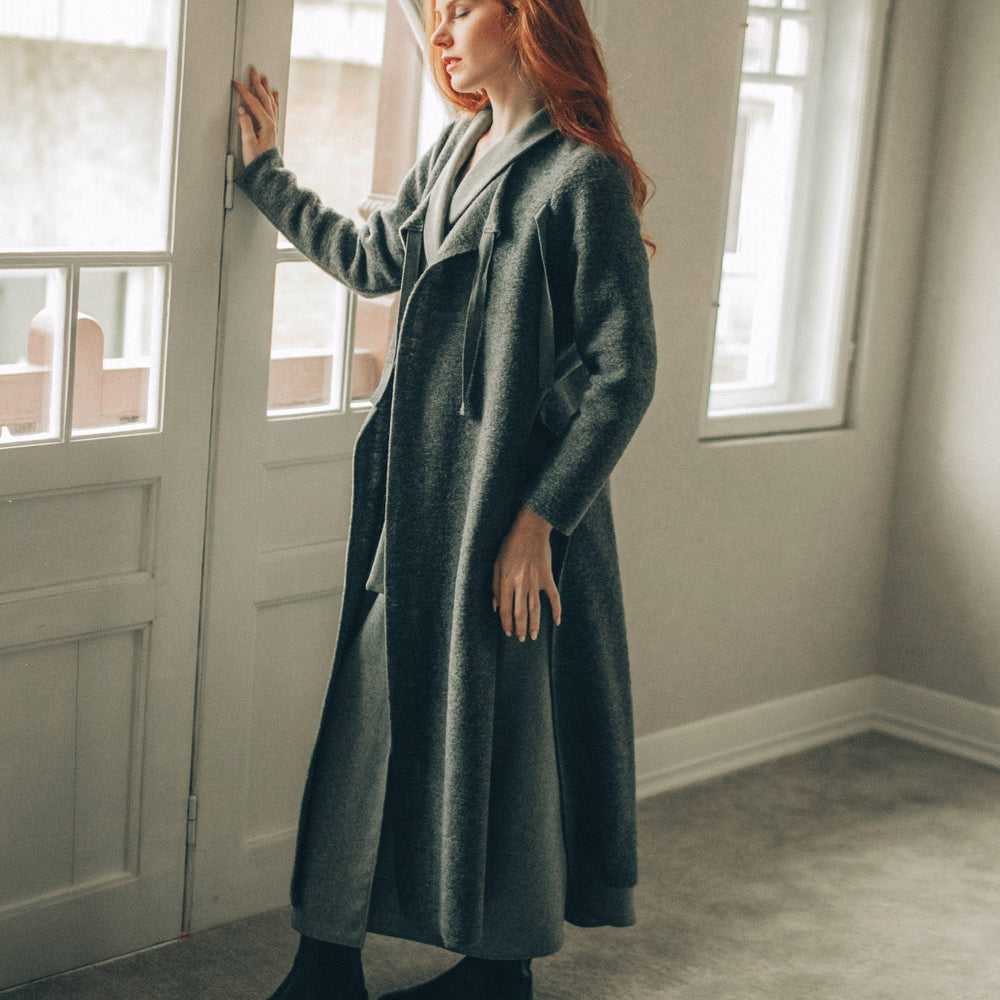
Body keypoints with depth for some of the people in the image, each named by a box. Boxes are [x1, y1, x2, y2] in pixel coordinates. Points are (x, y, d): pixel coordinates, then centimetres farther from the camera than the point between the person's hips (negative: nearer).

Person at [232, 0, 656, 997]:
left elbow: (623, 374, -14)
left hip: (510, 508, -7)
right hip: (417, 501, 8)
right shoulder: (454, 151, 12)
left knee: (498, 726, 5)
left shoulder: (582, 178, -12)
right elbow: (369, 258, 29)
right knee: (372, 719, 9)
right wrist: (263, 170, 33)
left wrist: (538, 520, -17)